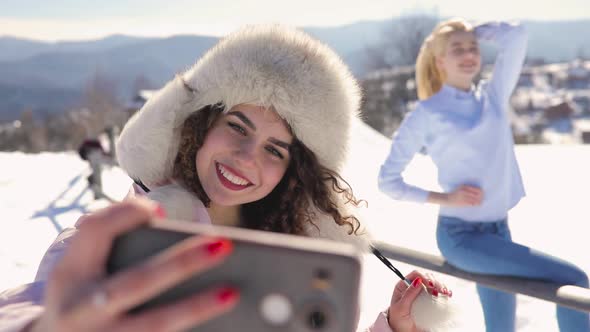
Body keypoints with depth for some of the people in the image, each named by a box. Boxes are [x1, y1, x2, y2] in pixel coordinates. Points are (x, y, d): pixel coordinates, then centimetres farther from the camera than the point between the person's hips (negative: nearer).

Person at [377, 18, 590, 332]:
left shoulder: (493, 96, 9)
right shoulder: (426, 114, -5)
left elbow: (515, 35, 3)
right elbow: (387, 180, -4)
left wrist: (472, 31, 10)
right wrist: (443, 198, -13)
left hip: (499, 231, 6)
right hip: (461, 236, -6)